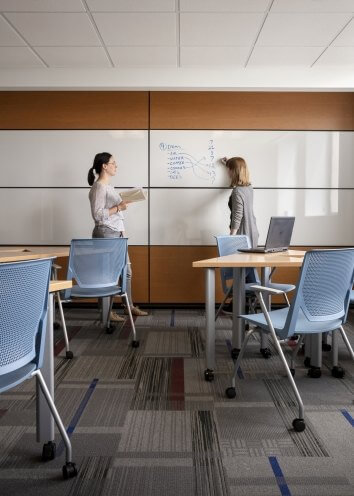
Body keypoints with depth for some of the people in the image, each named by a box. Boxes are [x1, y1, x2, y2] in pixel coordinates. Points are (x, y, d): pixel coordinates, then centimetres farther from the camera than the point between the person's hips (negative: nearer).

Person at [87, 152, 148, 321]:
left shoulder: (108, 185, 16)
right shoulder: (98, 187, -12)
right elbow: (97, 214, -19)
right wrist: (119, 208, -19)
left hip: (117, 234, 10)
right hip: (106, 234, -10)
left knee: (126, 271, 14)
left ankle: (129, 306, 26)